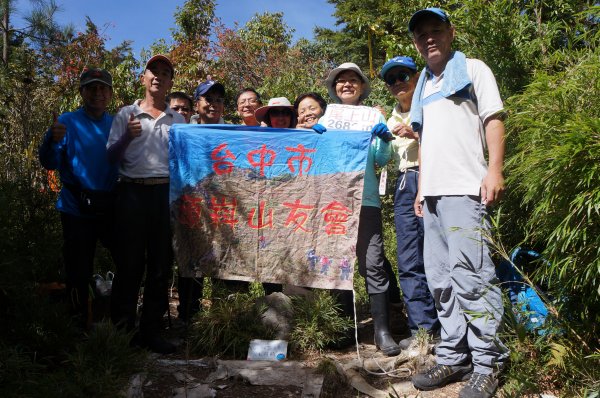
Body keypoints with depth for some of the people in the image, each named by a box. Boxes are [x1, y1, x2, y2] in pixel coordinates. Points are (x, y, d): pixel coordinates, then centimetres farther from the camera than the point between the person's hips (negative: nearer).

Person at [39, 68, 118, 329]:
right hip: (77, 209, -3)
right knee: (79, 271, 5)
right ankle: (79, 324, 23)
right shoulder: (68, 123, -2)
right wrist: (52, 140, -28)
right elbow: (50, 163, -9)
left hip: (111, 207, 3)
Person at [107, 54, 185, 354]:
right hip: (133, 192, -2)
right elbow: (111, 156, 5)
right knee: (130, 262, 0)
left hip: (166, 192, 2)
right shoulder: (127, 114, 9)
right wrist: (128, 137, -12)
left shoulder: (178, 120, 15)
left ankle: (152, 330, 16)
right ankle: (122, 328, 11)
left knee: (161, 263, 5)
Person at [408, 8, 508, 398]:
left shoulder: (472, 69, 8)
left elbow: (493, 120, -1)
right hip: (433, 192, 7)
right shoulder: (424, 86, 24)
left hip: (465, 189, -6)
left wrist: (495, 171, -13)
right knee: (441, 280, 6)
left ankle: (487, 363, 0)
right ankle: (454, 357, 13)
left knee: (469, 276, -10)